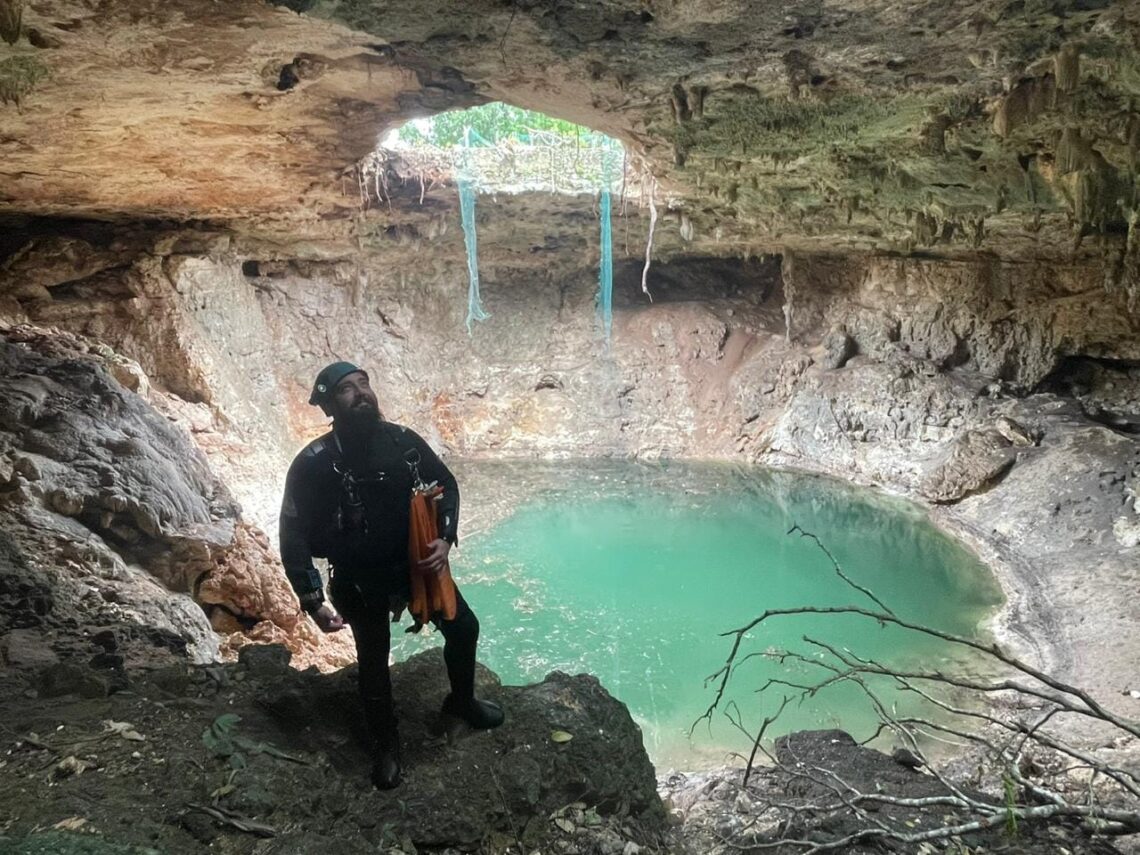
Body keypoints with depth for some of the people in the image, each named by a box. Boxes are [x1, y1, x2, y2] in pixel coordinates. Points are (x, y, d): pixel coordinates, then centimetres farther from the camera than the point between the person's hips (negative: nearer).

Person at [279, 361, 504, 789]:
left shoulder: (403, 440, -10)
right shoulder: (314, 464, -20)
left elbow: (445, 485, 2)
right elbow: (294, 534, -15)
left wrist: (445, 539, -13)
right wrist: (313, 601, -18)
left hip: (418, 562, 4)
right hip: (361, 579, -4)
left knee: (463, 628, 13)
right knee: (374, 660, 10)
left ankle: (461, 701, 42)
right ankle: (385, 745, 34)